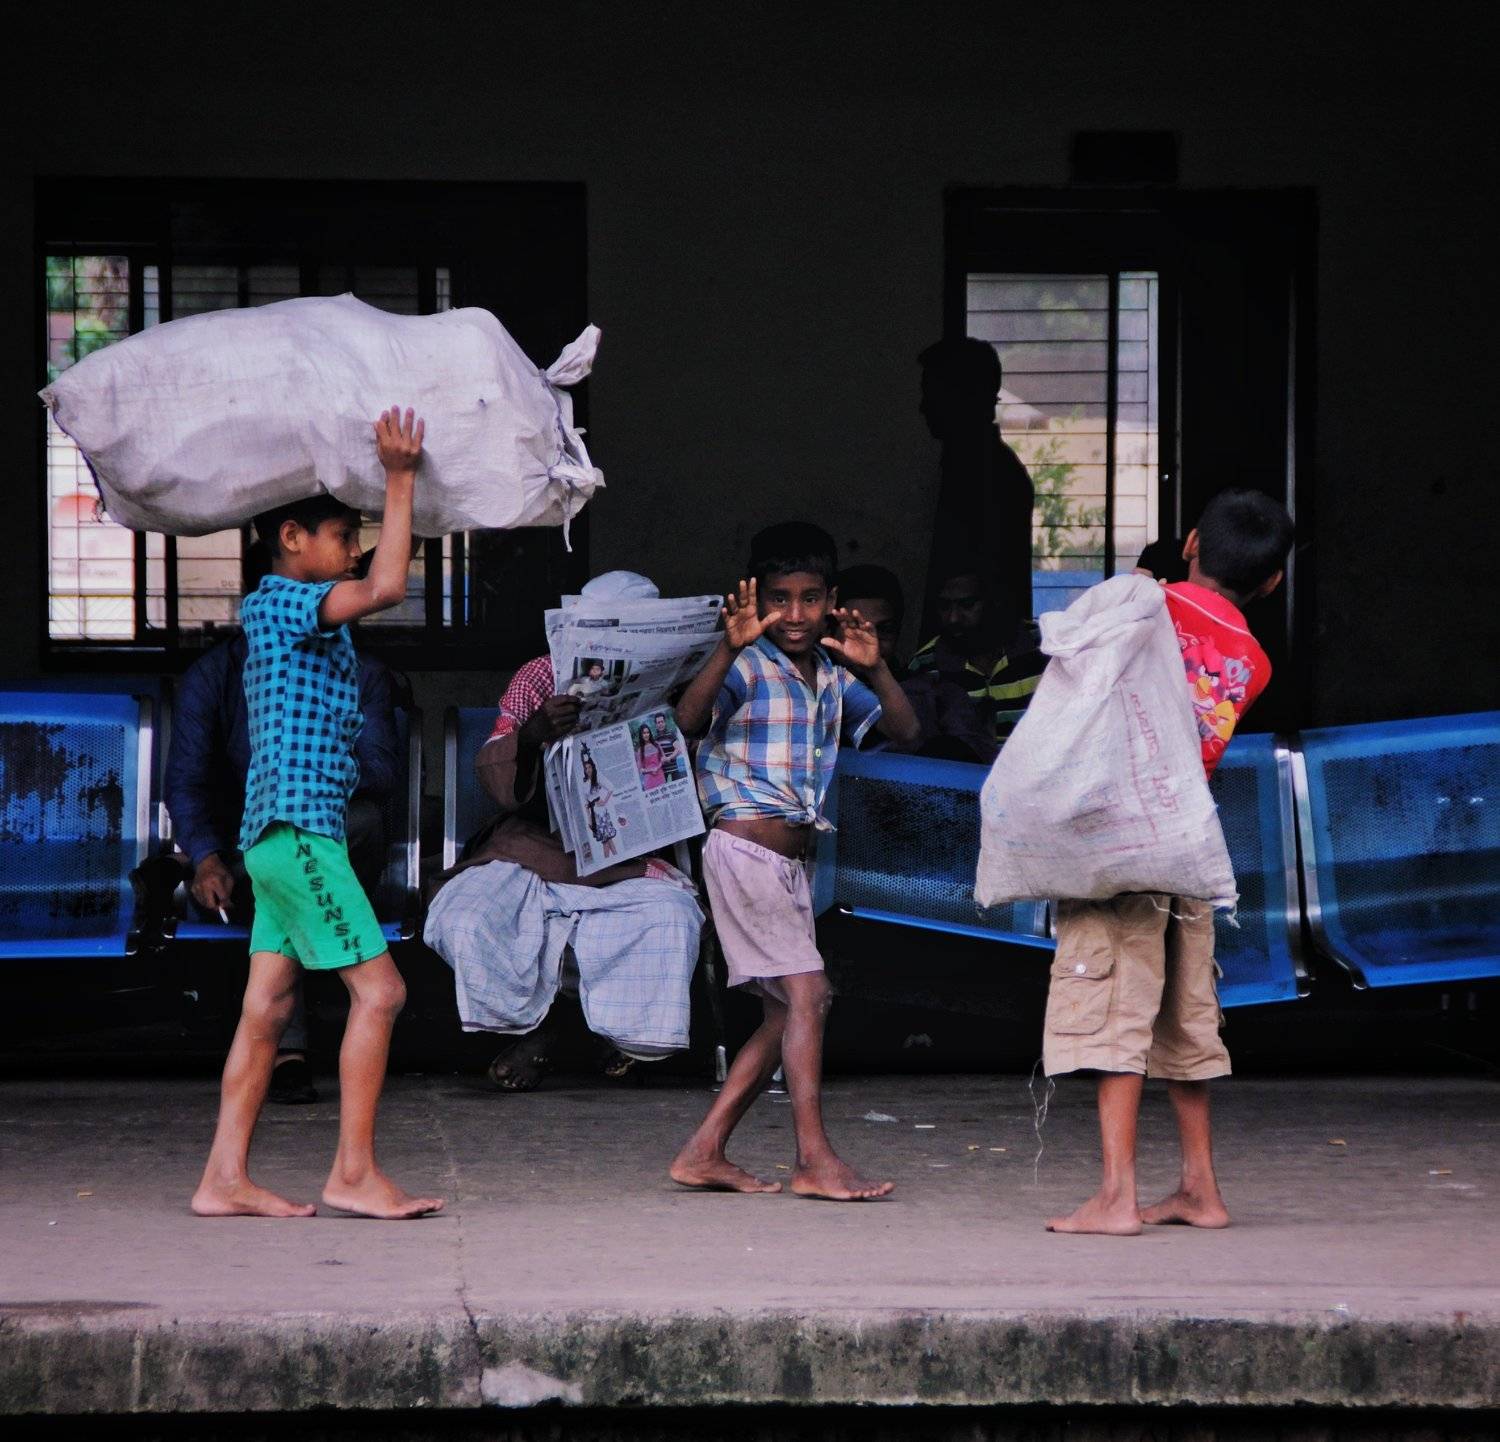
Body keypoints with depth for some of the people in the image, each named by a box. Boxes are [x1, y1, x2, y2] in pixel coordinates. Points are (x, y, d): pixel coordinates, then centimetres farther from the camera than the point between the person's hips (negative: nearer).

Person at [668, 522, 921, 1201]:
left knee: (787, 1013, 6)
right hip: (744, 848, -8)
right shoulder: (747, 666, -8)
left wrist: (875, 669, -11)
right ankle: (815, 1158, -17)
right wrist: (729, 647, -37)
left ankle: (703, 1152, 9)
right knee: (805, 991, -15)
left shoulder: (833, 678, 14)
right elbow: (687, 719, -25)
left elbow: (904, 731, 5)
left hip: (790, 859, 8)